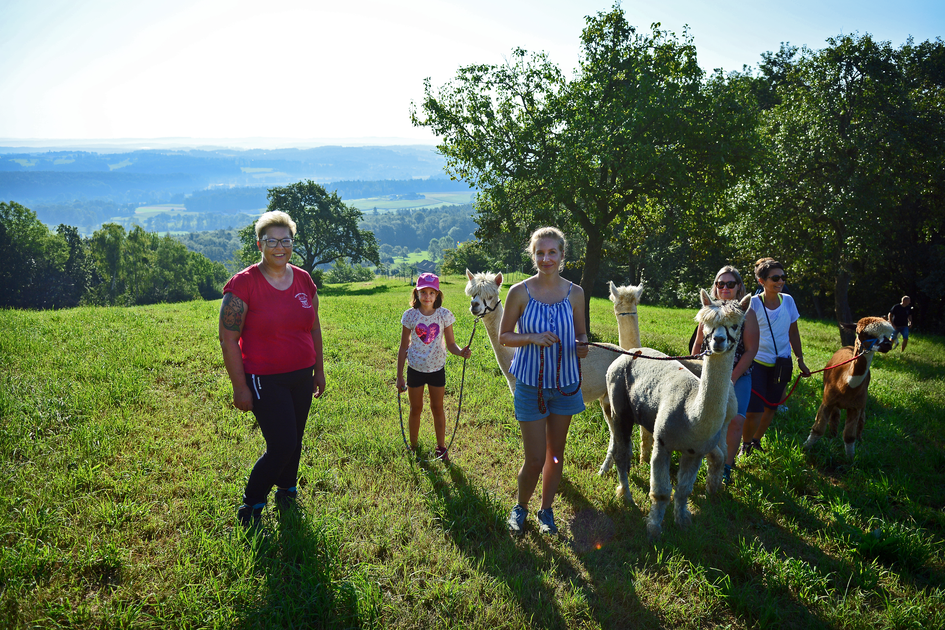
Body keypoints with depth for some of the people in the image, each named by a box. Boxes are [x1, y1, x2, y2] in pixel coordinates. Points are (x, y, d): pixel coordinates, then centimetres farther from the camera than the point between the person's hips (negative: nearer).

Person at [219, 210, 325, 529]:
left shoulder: (304, 280, 5)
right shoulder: (243, 284, -12)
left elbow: (314, 328, 15)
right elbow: (228, 338, -11)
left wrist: (319, 370, 14)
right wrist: (239, 386, -13)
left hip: (301, 377, 6)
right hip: (264, 380, -5)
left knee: (294, 441, 15)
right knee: (282, 445, -7)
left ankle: (286, 491, 38)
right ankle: (249, 508, 13)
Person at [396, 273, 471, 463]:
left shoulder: (444, 315, -8)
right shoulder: (410, 315, -9)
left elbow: (450, 343, -3)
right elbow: (403, 347, -2)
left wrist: (461, 352, -26)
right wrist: (399, 376, -1)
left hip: (437, 369, 0)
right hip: (415, 368, 0)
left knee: (437, 408, 11)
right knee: (416, 409, 12)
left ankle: (441, 447, 26)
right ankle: (413, 446, 29)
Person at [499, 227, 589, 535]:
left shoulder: (574, 293, -2)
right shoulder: (520, 292, -9)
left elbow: (581, 333, 9)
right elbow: (504, 336, -3)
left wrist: (582, 346, -14)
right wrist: (533, 338, -21)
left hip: (565, 382, 3)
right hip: (531, 383, -3)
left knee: (556, 453, 15)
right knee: (535, 459, 0)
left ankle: (546, 510, 35)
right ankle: (520, 507, 29)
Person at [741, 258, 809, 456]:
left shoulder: (788, 300, 2)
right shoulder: (753, 304, -11)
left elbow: (793, 332, 12)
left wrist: (800, 360, 15)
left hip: (781, 363, 4)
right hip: (757, 363, -4)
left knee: (770, 408, 13)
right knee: (754, 410, -10)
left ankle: (756, 442, 35)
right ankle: (745, 447, 15)